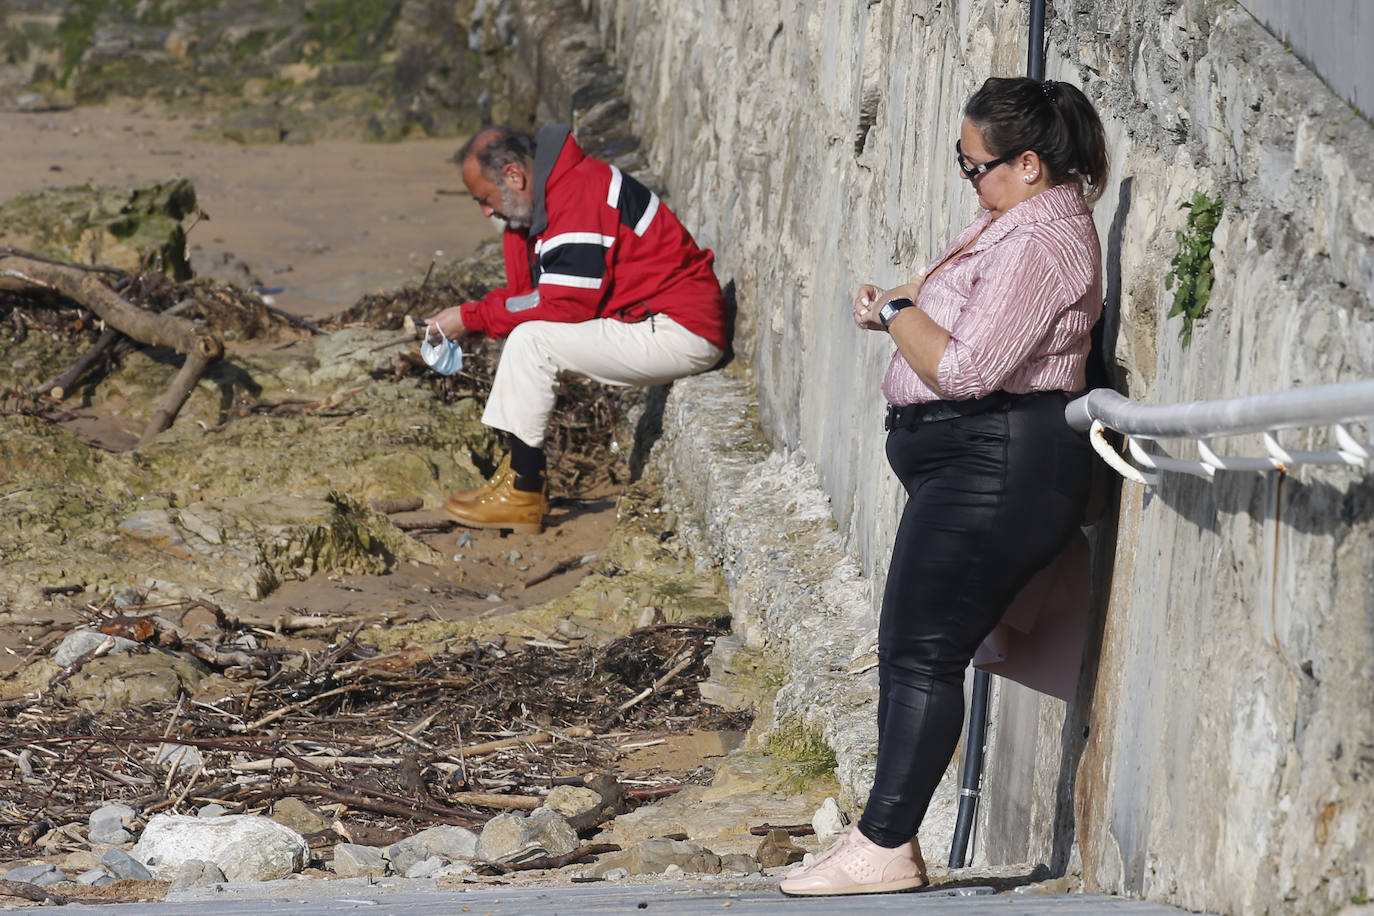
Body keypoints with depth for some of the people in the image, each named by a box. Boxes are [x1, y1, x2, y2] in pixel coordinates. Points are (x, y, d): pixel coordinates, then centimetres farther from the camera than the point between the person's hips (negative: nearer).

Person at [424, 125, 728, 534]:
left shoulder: (579, 194, -20)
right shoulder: (536, 202, 13)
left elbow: (566, 305, -21)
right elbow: (526, 293, 15)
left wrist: (471, 317, -13)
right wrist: (465, 317, -2)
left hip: (680, 332, -11)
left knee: (532, 340, -18)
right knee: (522, 337, 12)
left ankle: (524, 495, -12)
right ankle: (521, 471, 8)